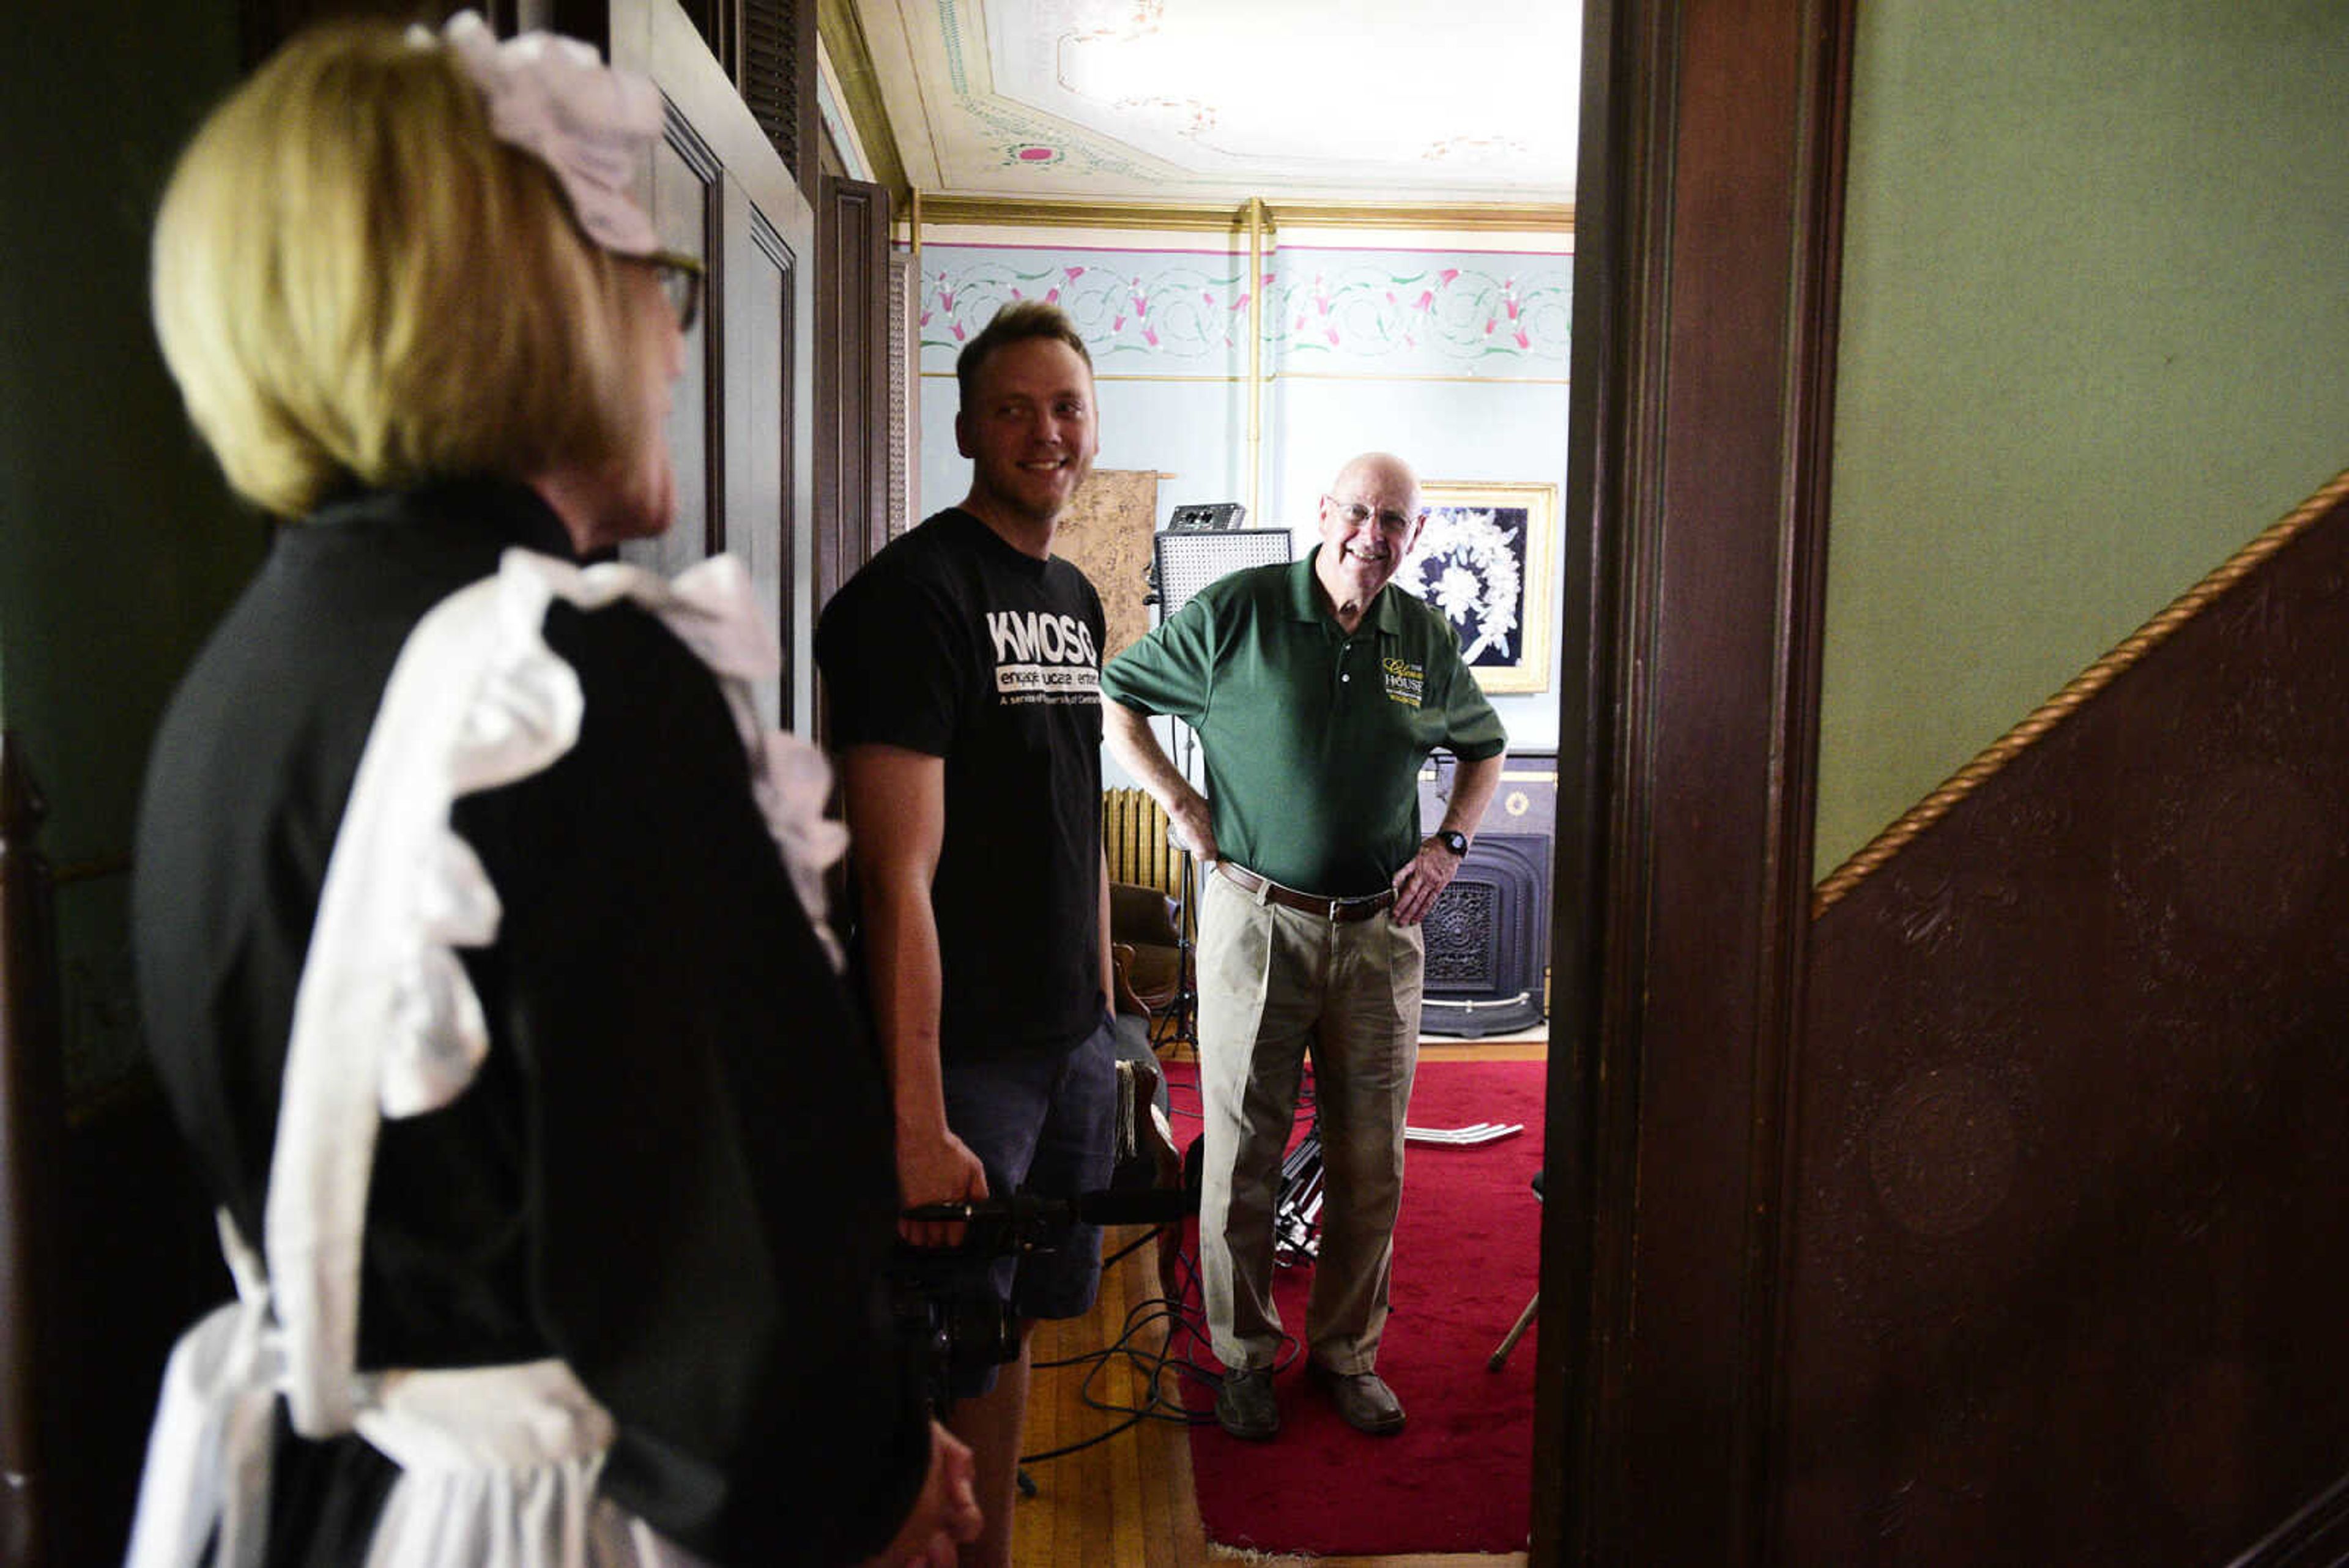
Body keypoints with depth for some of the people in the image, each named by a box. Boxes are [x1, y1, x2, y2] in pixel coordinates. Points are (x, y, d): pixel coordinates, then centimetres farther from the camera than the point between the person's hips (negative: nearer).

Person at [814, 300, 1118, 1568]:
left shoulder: (1076, 599, 12)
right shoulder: (912, 593, -15)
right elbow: (899, 879, -21)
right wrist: (919, 1125, -23)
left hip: (1072, 1047, 8)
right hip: (961, 1060, -8)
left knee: (1015, 1327, 20)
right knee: (941, 1378, 4)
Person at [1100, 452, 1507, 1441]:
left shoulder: (1427, 642, 8)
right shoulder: (1233, 614, -4)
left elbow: (1484, 745, 25)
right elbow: (1113, 699, 4)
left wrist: (1449, 843, 9)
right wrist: (1181, 806, -4)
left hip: (1380, 931, 3)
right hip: (1256, 919, -3)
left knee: (1372, 1162, 9)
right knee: (1242, 1150, 4)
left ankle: (1347, 1351, 28)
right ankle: (1243, 1355, 22)